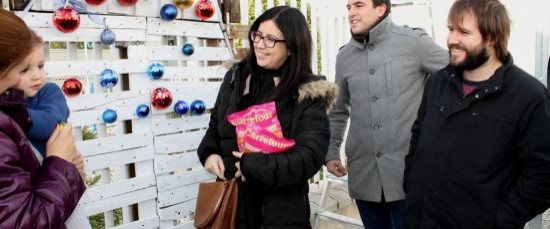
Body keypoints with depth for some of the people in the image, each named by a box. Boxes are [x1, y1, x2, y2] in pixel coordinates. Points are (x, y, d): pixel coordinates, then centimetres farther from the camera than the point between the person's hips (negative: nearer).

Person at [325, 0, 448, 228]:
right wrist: (331, 152, 10)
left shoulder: (414, 42, -6)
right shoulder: (345, 56, 9)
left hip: (408, 174, -4)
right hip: (363, 175, 4)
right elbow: (338, 111, 18)